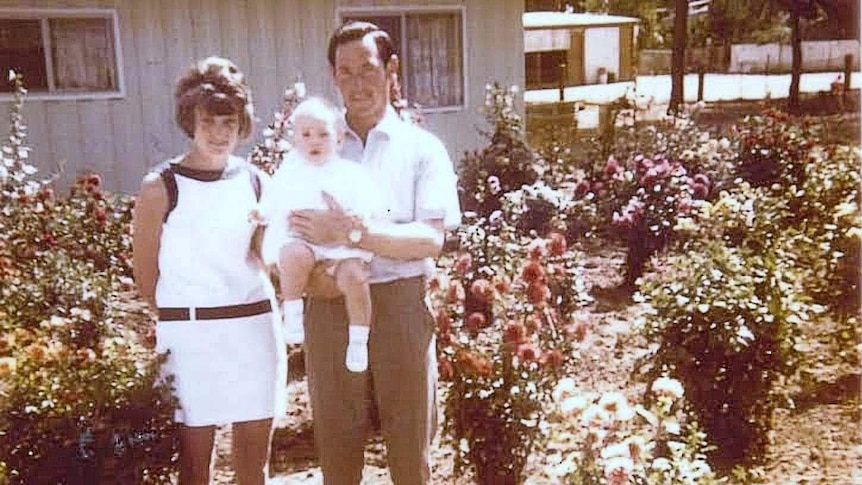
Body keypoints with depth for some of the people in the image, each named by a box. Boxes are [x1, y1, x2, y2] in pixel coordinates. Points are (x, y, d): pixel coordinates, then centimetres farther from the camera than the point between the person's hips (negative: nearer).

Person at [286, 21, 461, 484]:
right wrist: (307, 271, -14)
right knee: (335, 443, 12)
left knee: (410, 444, 9)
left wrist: (350, 231, -22)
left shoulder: (421, 147, 1)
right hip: (330, 305, 2)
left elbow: (431, 239, -10)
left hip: (399, 303, -2)